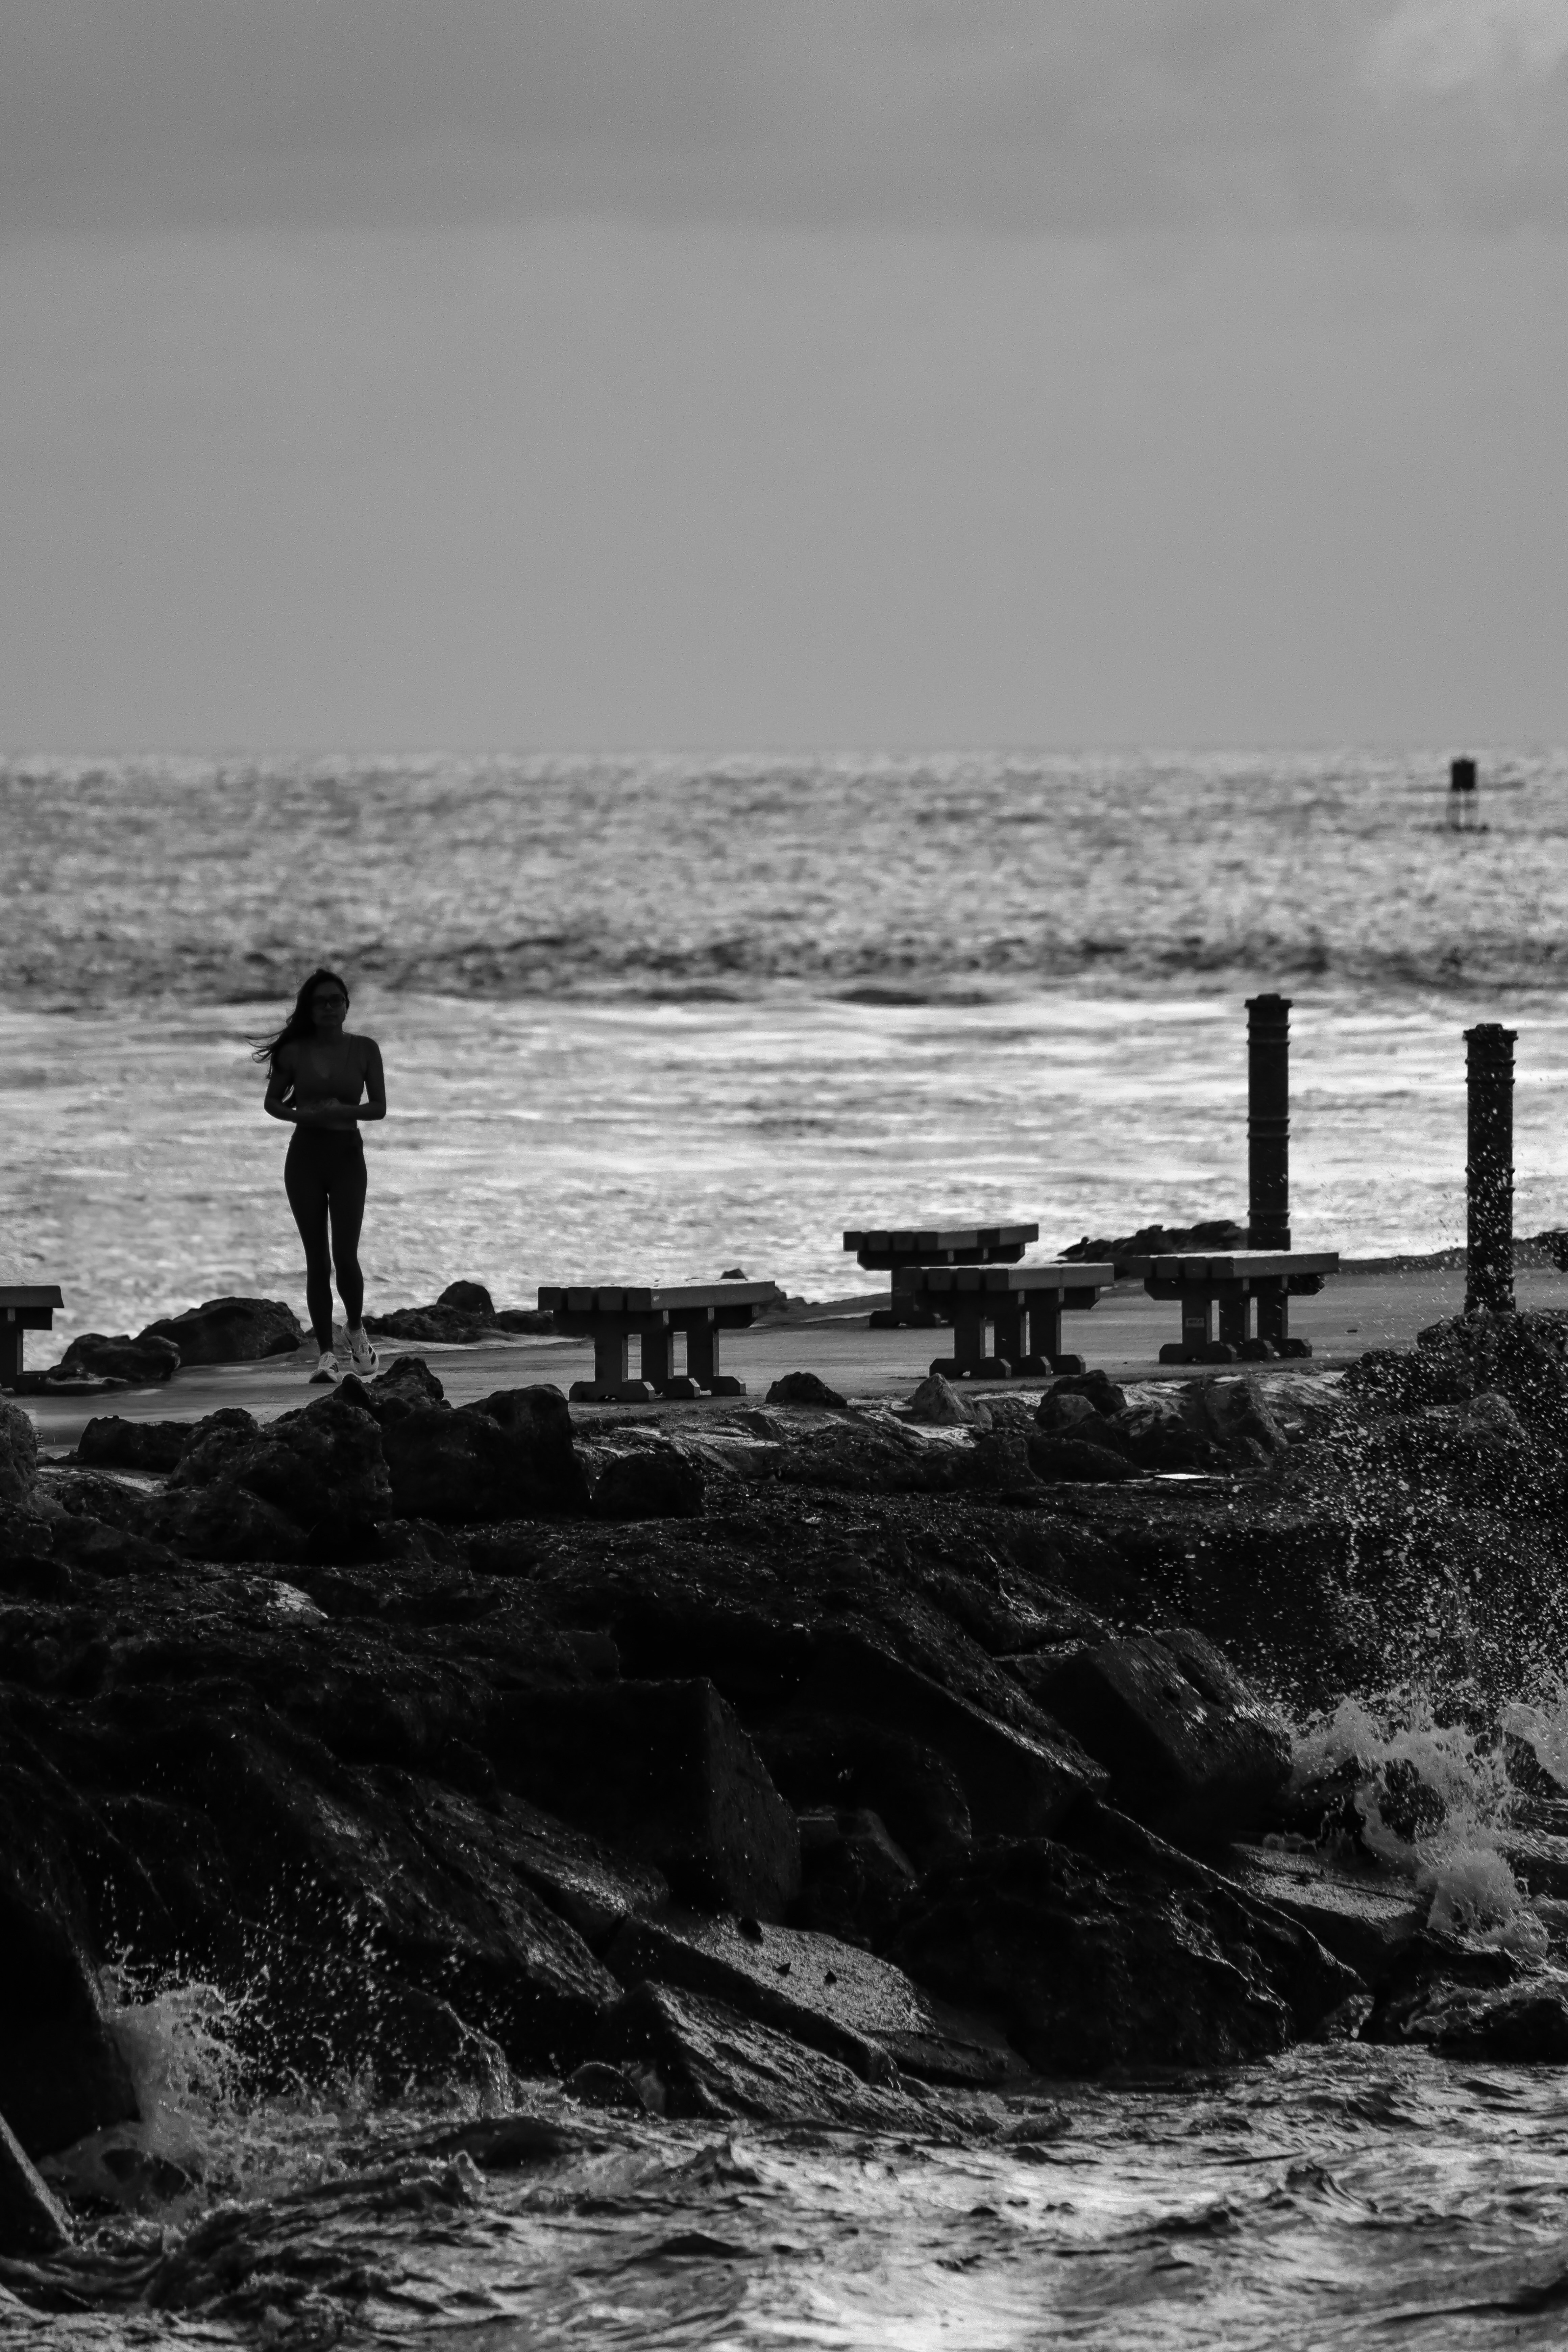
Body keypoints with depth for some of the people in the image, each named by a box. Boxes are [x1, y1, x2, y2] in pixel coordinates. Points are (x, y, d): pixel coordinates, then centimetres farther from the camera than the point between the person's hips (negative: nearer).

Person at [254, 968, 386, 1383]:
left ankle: (356, 1328, 16)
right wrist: (303, 1114, -11)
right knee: (317, 1261, 0)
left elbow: (379, 1108, 0)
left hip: (347, 1158, -1)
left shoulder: (364, 1050, 0)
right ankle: (326, 1352, 4)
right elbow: (273, 1103, 9)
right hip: (305, 1157, 1)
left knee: (345, 1257, -12)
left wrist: (344, 1111, -19)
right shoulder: (294, 1053, 1)